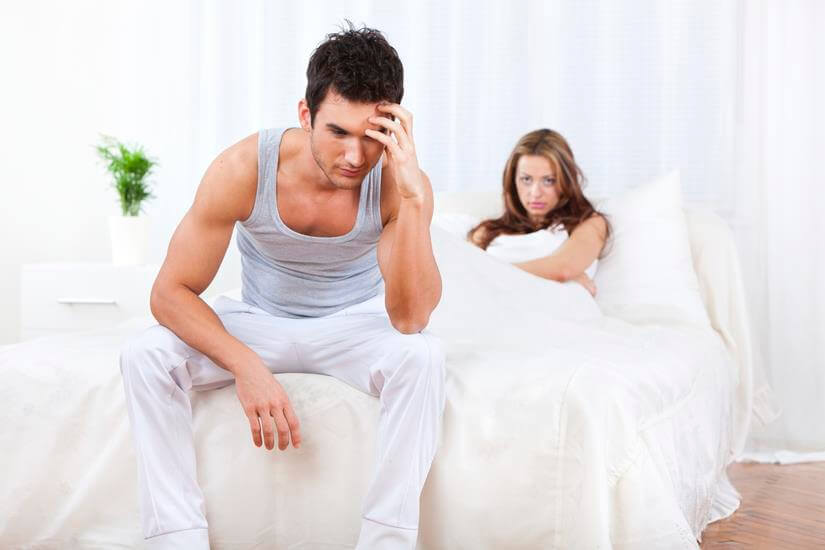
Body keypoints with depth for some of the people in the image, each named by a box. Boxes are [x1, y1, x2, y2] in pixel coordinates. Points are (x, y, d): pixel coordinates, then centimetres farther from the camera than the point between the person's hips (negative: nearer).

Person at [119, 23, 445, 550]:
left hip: (354, 325, 0)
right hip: (259, 323, 1)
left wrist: (413, 196, -40)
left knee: (423, 356, -33)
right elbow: (172, 292, -20)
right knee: (144, 357, -25)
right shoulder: (242, 169, -24)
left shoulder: (401, 183, -23)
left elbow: (410, 319, -31)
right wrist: (246, 366, -36)